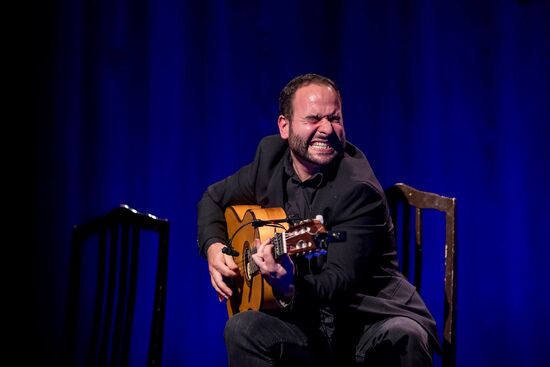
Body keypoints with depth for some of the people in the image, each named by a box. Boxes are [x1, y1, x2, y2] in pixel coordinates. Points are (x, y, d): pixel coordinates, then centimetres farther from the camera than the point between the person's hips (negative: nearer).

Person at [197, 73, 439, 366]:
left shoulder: (359, 190, -19)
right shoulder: (272, 156, 2)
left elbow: (339, 282, -26)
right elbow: (214, 199, 19)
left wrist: (289, 286, -46)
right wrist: (214, 247, -1)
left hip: (374, 318, -5)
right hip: (310, 323, 5)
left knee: (404, 337, -38)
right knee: (243, 327, -24)